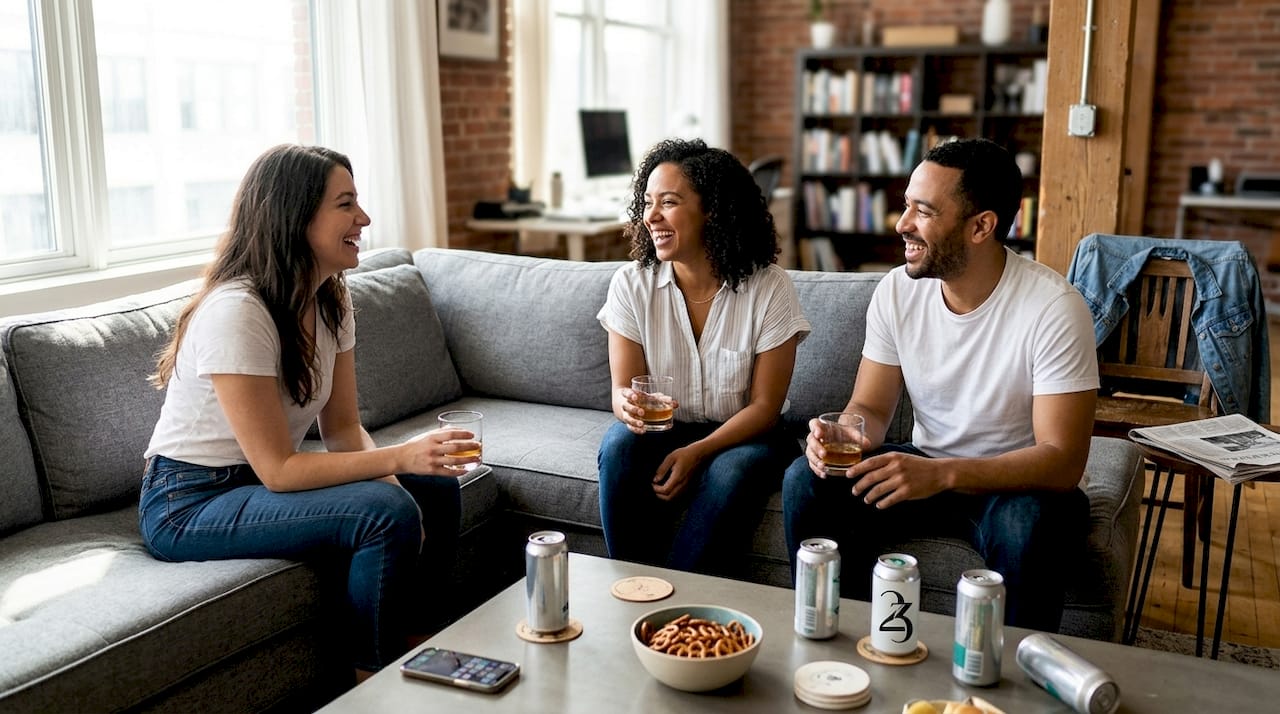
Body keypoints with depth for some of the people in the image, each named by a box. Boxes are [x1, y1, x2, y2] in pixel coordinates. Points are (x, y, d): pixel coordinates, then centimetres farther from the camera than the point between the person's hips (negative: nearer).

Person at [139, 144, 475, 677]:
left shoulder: (331, 298, -1)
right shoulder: (235, 312, -26)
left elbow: (343, 429, 0)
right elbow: (279, 470, -26)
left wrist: (396, 483, -18)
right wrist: (399, 458, -31)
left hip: (264, 481, 8)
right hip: (189, 504, -8)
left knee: (435, 487, -2)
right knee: (388, 515, -25)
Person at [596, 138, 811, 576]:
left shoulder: (768, 287, -13)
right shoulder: (632, 285, -6)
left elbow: (764, 406, -11)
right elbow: (622, 390, -6)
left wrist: (696, 453, -25)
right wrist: (629, 407, -32)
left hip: (742, 436, -1)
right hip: (662, 430, 2)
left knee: (734, 470, -34)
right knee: (619, 445, -29)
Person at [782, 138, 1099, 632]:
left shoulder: (1054, 308, -21)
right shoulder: (897, 291, -6)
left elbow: (1063, 462, -24)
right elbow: (870, 409, 0)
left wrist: (941, 475, -38)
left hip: (1017, 482, -4)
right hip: (925, 468, 4)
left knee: (1028, 525, -37)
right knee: (806, 481, -18)